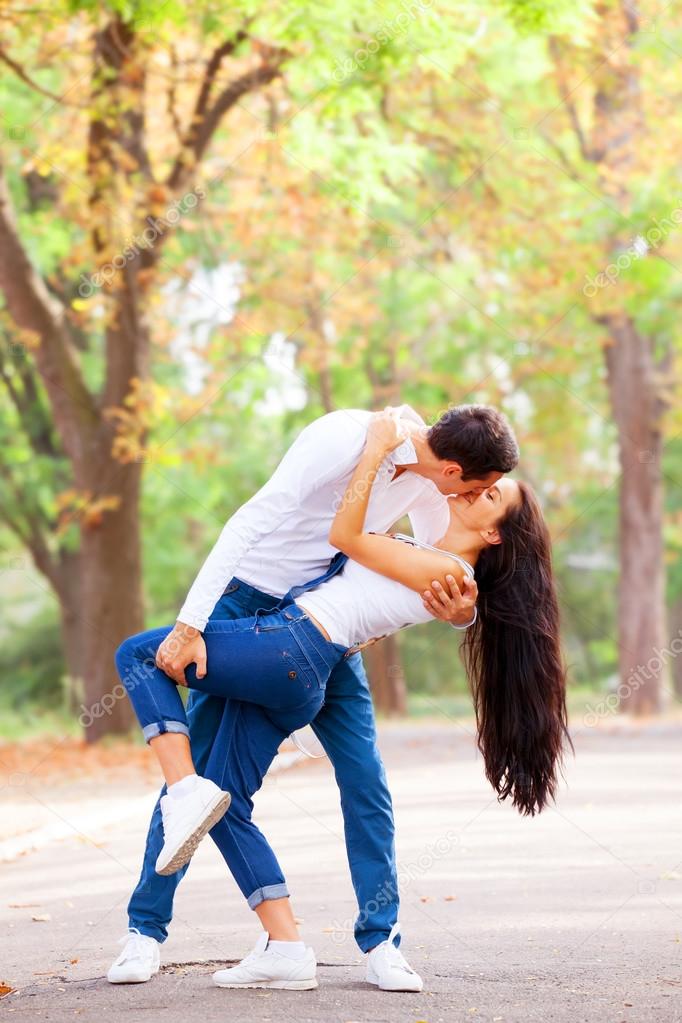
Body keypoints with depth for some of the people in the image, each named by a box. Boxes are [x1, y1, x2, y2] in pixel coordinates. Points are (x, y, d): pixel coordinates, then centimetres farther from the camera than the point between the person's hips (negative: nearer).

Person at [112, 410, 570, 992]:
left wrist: (377, 448, -7)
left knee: (138, 653, -2)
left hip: (289, 647, -10)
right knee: (228, 803, 7)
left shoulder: (447, 573, -10)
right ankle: (287, 952, 2)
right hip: (299, 685, 10)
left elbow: (345, 535, -11)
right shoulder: (428, 554, 18)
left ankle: (187, 789, -17)